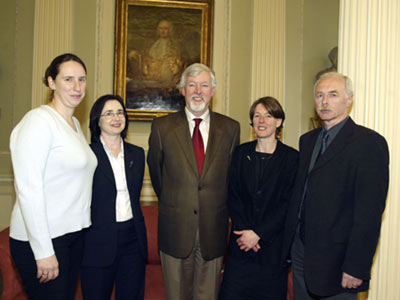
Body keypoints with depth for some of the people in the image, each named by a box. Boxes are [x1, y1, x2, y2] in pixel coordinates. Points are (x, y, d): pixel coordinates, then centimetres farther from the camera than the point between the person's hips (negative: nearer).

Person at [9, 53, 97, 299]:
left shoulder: (75, 124, 12)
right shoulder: (38, 120, -14)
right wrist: (44, 251, -19)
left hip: (74, 233, 8)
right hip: (41, 239, -8)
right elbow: (28, 190, -19)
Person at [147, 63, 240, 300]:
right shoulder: (162, 126, -1)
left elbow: (232, 173, 10)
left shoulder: (231, 128, 2)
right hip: (175, 228, 0)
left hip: (214, 230, 1)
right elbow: (155, 171, 10)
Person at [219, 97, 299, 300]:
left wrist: (258, 234, -12)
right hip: (240, 245, 2)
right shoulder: (241, 153, 5)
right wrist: (243, 230, -10)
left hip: (273, 245, -2)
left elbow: (288, 205, -8)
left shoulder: (291, 157, -4)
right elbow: (232, 196, 2)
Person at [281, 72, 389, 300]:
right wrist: (289, 246, 10)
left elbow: (370, 211, -16)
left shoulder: (369, 142, -11)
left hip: (336, 257, -6)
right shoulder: (308, 140, 11)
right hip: (301, 251, 6)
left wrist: (356, 268, -18)